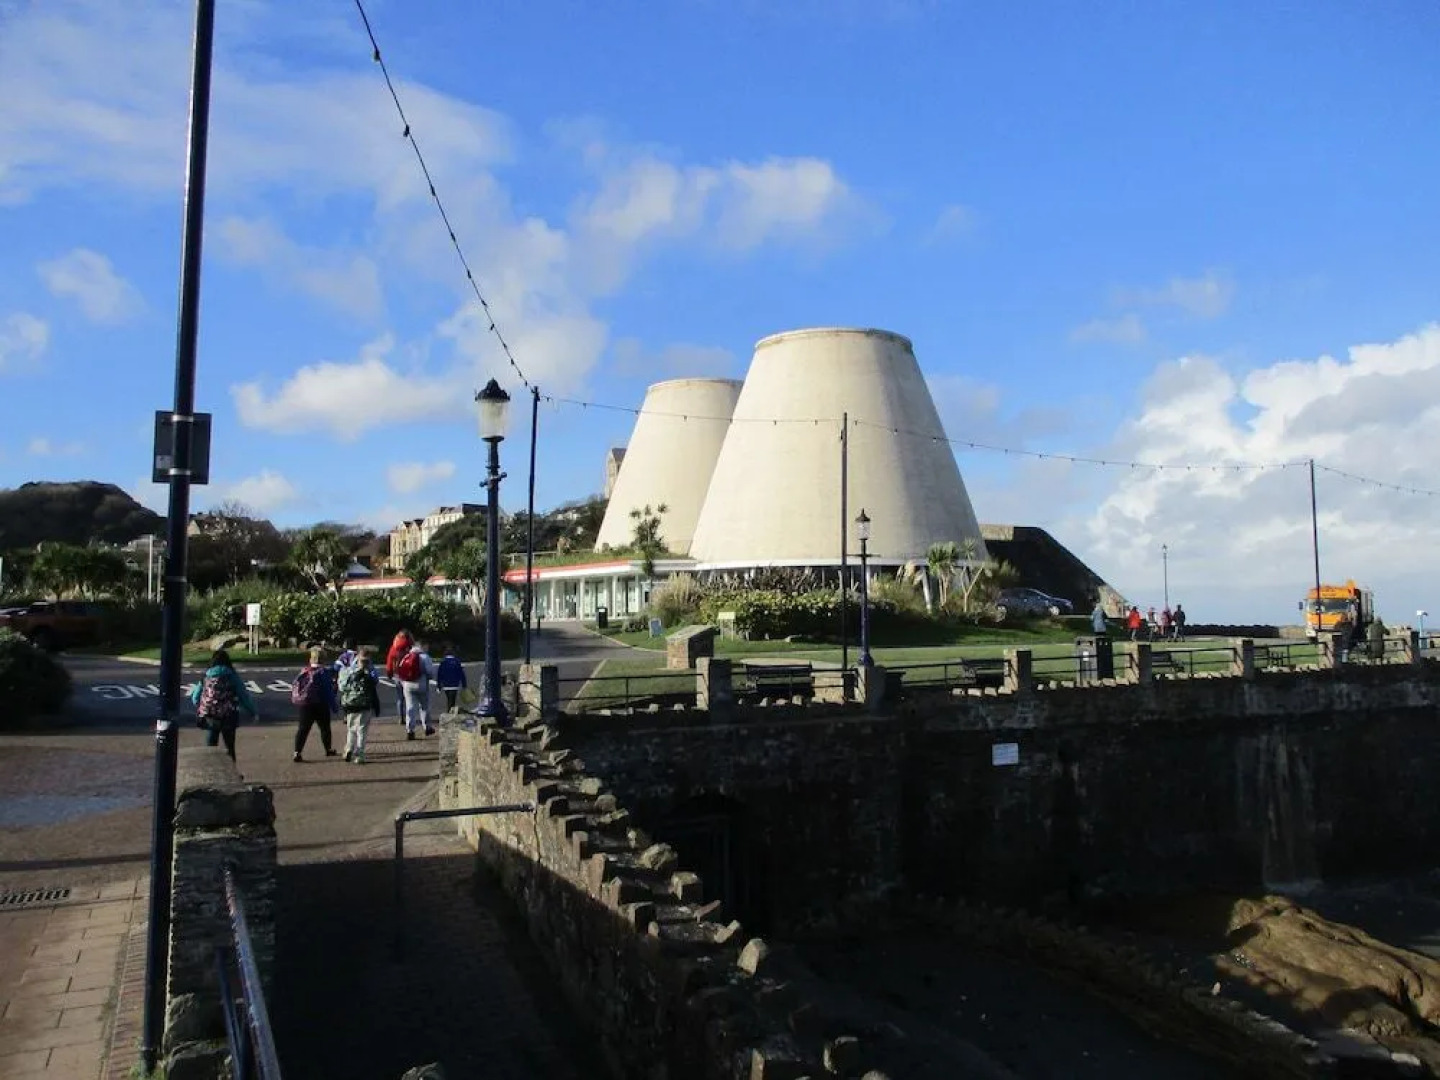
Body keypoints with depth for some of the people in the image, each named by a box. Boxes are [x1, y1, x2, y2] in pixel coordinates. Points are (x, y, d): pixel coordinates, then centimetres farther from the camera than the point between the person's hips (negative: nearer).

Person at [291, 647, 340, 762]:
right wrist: (334, 706, -6)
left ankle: (297, 753, -5)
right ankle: (329, 750, 27)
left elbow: (294, 686, 6)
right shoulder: (324, 672, -12)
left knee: (303, 729, 5)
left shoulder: (304, 671, 3)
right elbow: (329, 691, -12)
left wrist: (296, 699, 18)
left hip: (304, 704, 4)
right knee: (325, 728, 14)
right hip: (320, 705, -4)